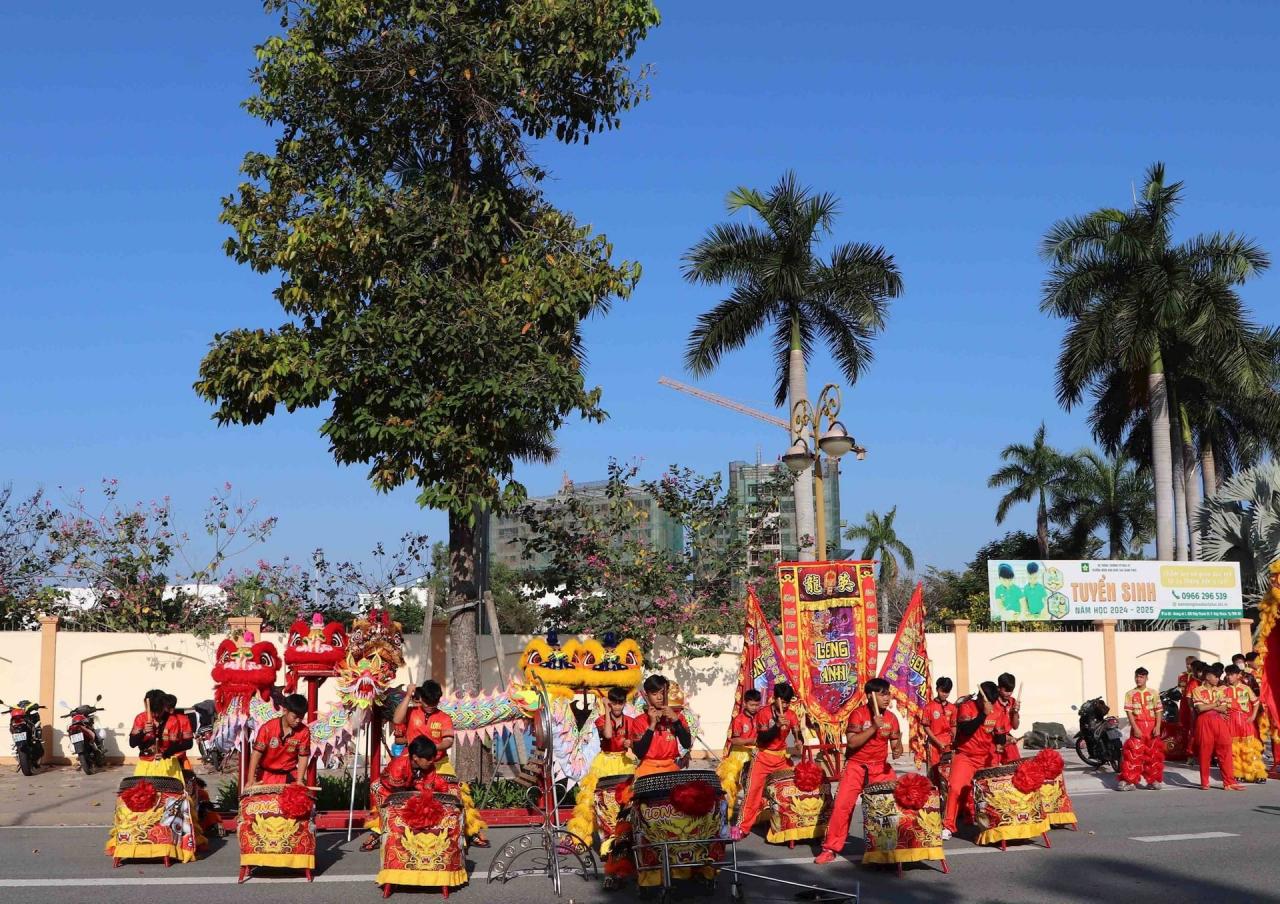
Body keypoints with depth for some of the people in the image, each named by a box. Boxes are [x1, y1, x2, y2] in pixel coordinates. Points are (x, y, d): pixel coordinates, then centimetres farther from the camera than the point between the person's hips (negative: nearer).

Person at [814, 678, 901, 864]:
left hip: (881, 767, 4)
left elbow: (896, 743, 10)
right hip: (856, 766, -4)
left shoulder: (891, 718, 3)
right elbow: (851, 742, -19)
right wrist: (873, 727, -26)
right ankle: (830, 848, -2)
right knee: (842, 805, -10)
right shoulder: (858, 714, -10)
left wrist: (898, 750, -14)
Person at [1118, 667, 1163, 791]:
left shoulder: (1153, 693, 8)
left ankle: (1153, 780, 16)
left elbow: (1158, 711, 4)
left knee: (1154, 754, 5)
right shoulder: (1130, 694, 5)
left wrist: (1157, 726, -9)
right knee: (1134, 753, -8)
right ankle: (1129, 781, -8)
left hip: (1152, 726, 2)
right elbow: (1129, 712, -2)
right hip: (1137, 726, -2)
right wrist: (1135, 728, -13)